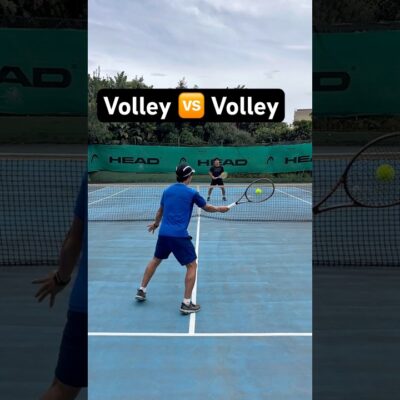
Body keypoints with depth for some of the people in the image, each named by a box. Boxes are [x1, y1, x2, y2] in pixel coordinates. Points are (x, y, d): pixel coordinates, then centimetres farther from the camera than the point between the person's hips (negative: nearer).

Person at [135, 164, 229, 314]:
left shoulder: (167, 190, 12)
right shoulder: (191, 193, -4)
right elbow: (207, 208, 10)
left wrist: (155, 223, 46)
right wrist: (220, 209, 30)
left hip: (163, 233, 6)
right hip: (179, 236, -6)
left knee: (156, 260, 27)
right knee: (192, 265, 6)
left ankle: (141, 290, 33)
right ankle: (186, 303, 4)